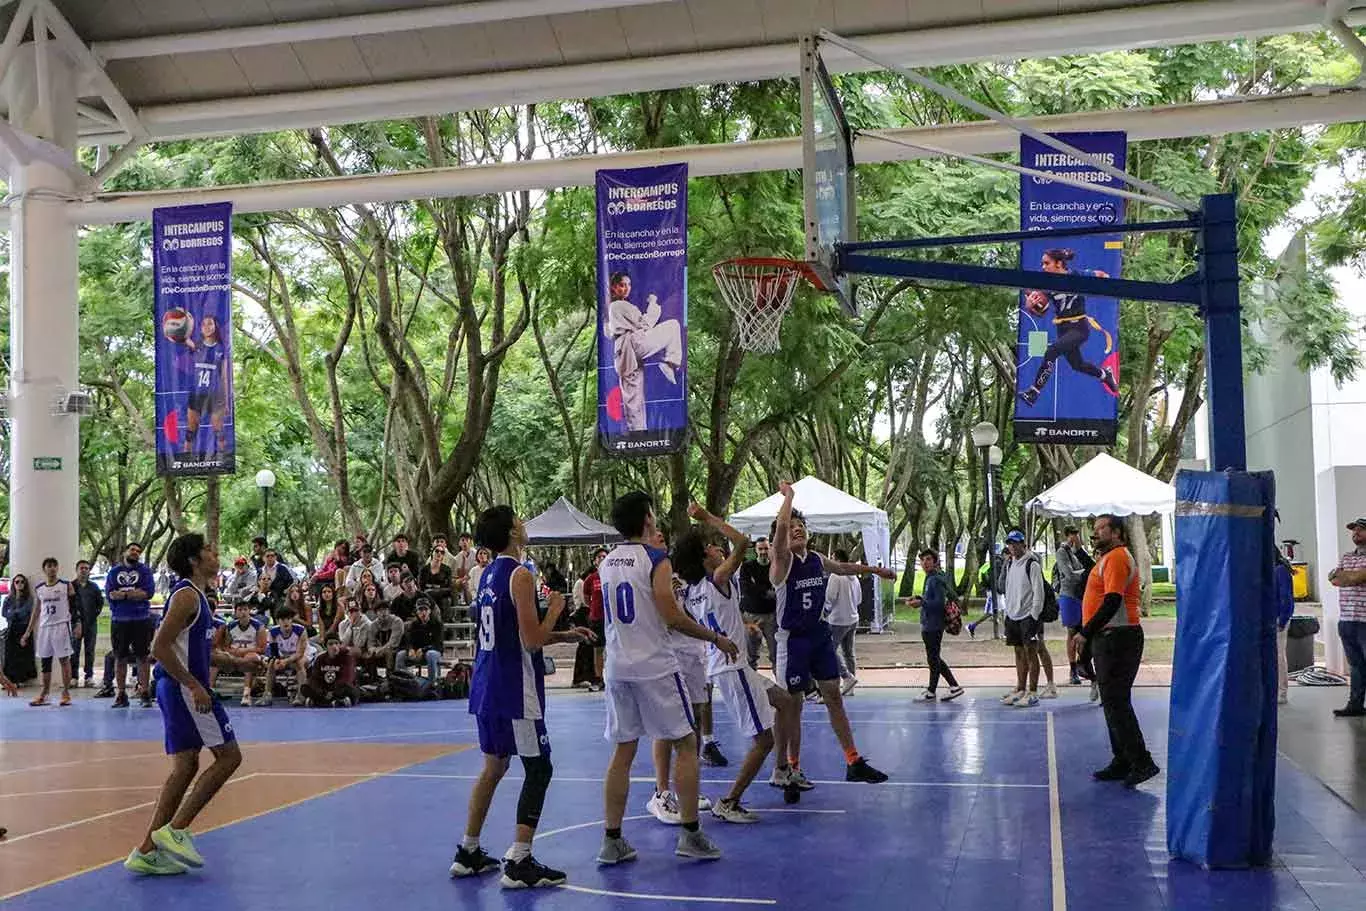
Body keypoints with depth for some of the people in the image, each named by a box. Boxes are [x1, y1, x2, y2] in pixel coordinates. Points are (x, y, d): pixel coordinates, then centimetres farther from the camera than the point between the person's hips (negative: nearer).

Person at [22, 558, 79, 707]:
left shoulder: (66, 586, -1)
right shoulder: (38, 589, 9)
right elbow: (36, 611, 15)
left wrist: (78, 625, -12)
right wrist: (28, 632, 12)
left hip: (61, 626, -4)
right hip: (44, 627, 4)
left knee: (64, 660, -3)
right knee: (45, 661, 7)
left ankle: (66, 693, 2)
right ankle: (44, 694, 14)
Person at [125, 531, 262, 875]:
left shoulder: (195, 595, 18)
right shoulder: (187, 595, -13)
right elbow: (160, 647, -21)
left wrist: (236, 662, 20)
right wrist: (194, 686, -22)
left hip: (177, 689, 10)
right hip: (184, 689, -10)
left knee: (185, 767, 10)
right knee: (228, 756, -6)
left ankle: (147, 851, 10)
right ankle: (174, 830, -6)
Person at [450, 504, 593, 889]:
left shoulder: (488, 575, 14)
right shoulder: (519, 575, -14)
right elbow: (532, 640, -19)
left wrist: (564, 636, 20)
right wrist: (554, 610, -3)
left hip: (486, 686, 9)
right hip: (514, 690, -9)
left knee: (493, 767, 18)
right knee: (538, 770, -2)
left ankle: (468, 853, 23)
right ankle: (519, 863, -5)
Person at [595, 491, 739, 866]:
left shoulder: (606, 563, 10)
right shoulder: (656, 560, -10)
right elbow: (672, 617, -17)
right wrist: (717, 638, -5)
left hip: (617, 668, 6)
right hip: (654, 667, -6)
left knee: (623, 752, 11)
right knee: (686, 744, 5)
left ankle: (612, 841, 9)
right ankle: (690, 835, 4)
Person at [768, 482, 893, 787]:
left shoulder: (817, 560, 8)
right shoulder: (782, 561, -12)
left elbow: (842, 568, 30)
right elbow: (780, 526, -31)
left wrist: (873, 569, 40)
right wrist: (788, 494, -20)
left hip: (820, 634, 6)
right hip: (793, 639, -6)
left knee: (834, 697, 8)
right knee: (792, 706, 0)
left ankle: (853, 763, 14)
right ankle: (788, 769, 12)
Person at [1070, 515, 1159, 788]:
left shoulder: (1117, 557, -14)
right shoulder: (1108, 558, 19)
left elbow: (1112, 601, -22)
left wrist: (1086, 633, -20)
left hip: (1117, 638, -11)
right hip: (1109, 637, 11)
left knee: (1116, 702, -10)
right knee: (1113, 702, 13)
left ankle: (1141, 762, -8)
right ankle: (1122, 762, 18)